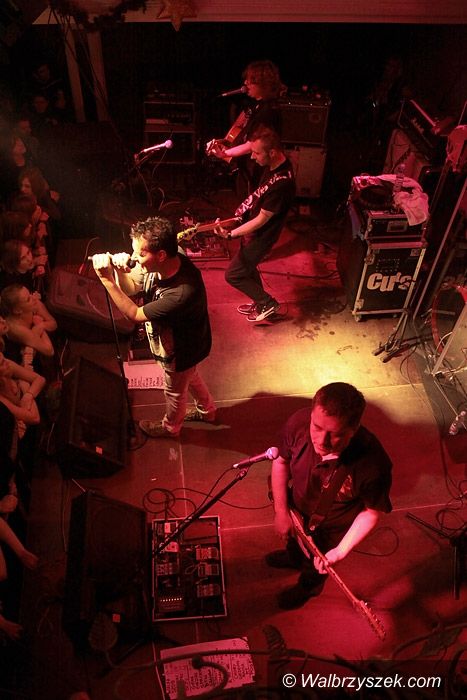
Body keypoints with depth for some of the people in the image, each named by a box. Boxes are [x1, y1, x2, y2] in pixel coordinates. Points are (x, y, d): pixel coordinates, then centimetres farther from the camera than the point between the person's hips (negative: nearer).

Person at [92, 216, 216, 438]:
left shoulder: (182, 293, -45)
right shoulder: (159, 264, -22)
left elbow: (134, 314, -34)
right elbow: (130, 288, -8)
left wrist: (106, 278, -36)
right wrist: (120, 271, -30)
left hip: (180, 351, -7)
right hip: (181, 342, 7)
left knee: (175, 391, 24)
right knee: (190, 377, 33)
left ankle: (170, 427, 56)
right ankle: (207, 410, 62)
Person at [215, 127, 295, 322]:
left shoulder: (281, 183, -34)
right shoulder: (273, 164, -9)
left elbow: (262, 219, -27)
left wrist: (231, 234, -28)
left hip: (260, 236, -9)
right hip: (252, 229, 9)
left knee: (233, 275, 5)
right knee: (248, 268, 26)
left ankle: (268, 303, 20)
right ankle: (260, 303, 46)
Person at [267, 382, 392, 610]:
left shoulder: (373, 464, -43)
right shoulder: (299, 423, -34)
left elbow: (372, 512, -22)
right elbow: (281, 461, -13)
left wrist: (340, 551, -20)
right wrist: (281, 511, -12)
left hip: (332, 527, -3)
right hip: (297, 508, 3)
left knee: (315, 565, 30)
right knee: (293, 539, 37)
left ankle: (307, 587, 66)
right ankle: (293, 557, 73)